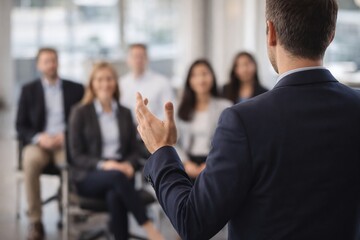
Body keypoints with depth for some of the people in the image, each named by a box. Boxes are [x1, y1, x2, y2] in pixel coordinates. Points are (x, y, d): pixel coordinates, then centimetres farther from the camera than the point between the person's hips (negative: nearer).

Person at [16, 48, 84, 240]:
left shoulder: (75, 89, 11)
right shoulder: (29, 90, 10)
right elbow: (20, 127, 6)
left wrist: (67, 136, -11)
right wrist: (39, 137, -14)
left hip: (67, 143, 0)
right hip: (38, 143, 0)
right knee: (30, 161, -35)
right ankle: (35, 222, -28)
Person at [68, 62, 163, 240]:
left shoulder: (125, 113, 12)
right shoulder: (80, 113, 1)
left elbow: (133, 150, 12)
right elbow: (77, 155, -3)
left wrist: (129, 165, -12)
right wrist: (103, 165, -20)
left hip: (120, 173, 3)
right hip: (89, 177, -2)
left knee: (114, 196, -35)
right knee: (116, 175, -38)